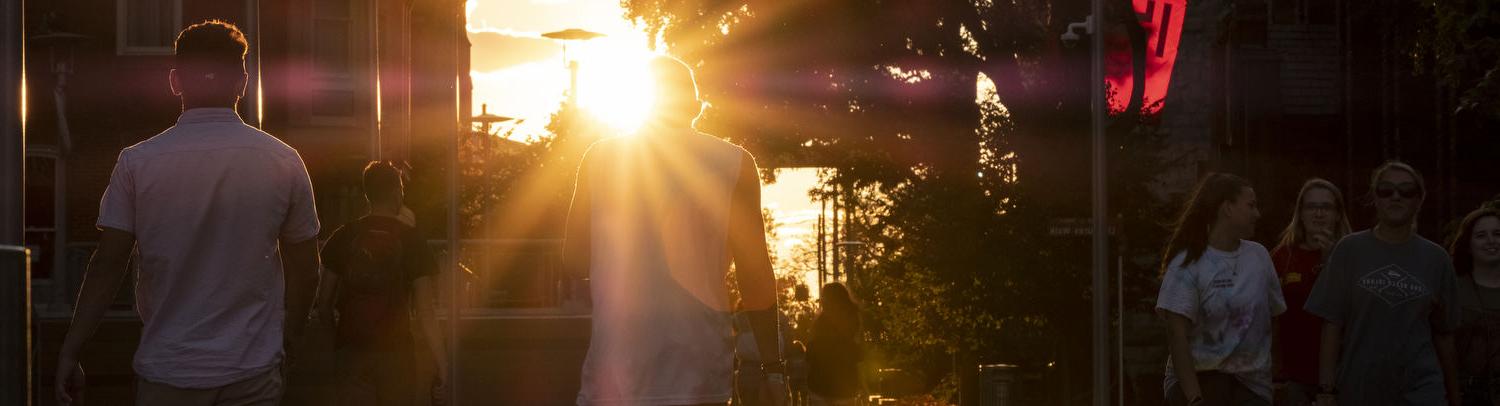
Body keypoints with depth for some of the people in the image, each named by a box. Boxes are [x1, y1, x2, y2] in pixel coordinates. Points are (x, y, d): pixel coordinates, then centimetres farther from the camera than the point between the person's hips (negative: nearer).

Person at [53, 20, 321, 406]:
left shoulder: (137, 162, -4)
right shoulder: (283, 162, -1)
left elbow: (107, 265, -5)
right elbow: (305, 271, 3)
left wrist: (70, 351, 1)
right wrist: (287, 338, 17)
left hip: (167, 373, 0)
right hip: (252, 373, 0)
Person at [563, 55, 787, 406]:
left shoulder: (601, 158, 6)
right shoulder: (733, 163, 2)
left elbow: (574, 262, 9)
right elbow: (755, 275, 1)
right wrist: (773, 367, 6)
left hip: (615, 367, 1)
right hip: (698, 365, -1)